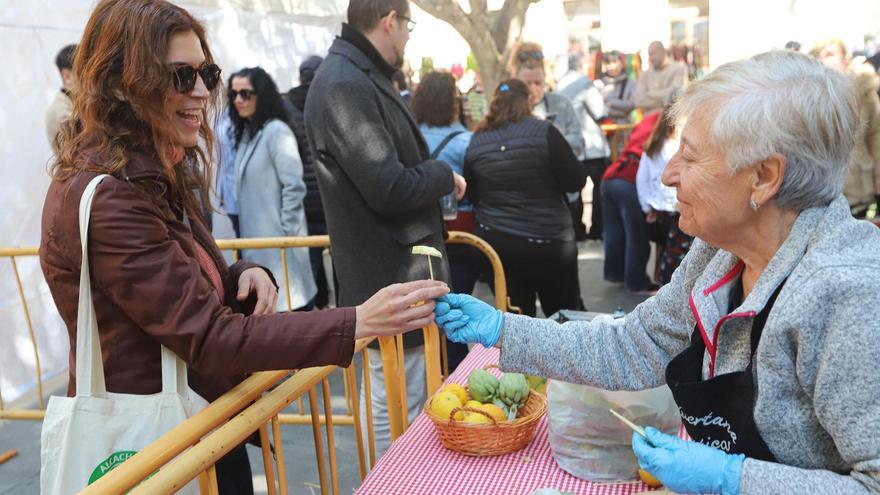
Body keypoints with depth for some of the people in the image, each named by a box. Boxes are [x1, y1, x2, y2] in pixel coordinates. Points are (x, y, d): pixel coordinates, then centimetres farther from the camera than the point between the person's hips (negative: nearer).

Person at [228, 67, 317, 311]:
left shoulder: (277, 131, -14)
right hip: (255, 236, 8)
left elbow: (294, 186, -18)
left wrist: (287, 232, -16)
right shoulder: (245, 133, 12)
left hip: (278, 236, -8)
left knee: (290, 300, -2)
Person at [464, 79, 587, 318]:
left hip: (495, 242, 3)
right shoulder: (543, 132, -10)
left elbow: (471, 196, 8)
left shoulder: (476, 143, -1)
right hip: (547, 241, -3)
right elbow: (576, 181, -7)